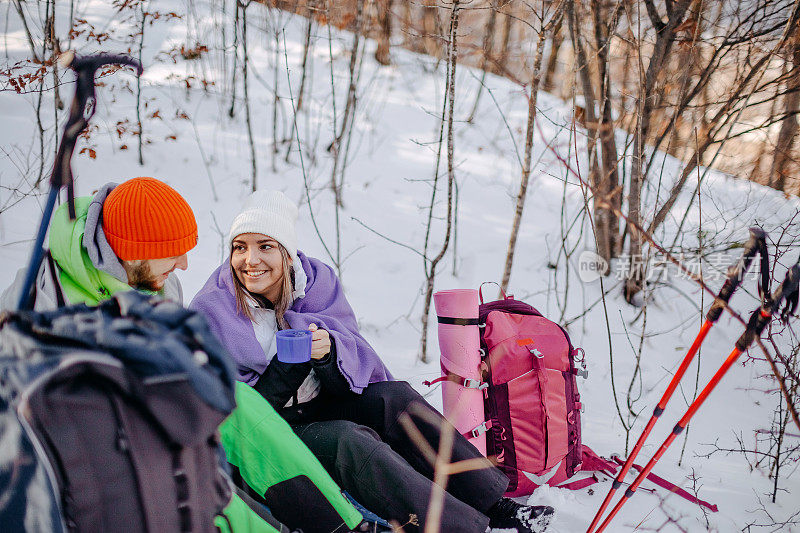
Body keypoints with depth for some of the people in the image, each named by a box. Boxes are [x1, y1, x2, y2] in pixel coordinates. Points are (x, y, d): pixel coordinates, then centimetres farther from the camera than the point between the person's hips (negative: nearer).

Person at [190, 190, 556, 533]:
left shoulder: (316, 279, -3)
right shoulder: (211, 315, -14)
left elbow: (354, 362, -4)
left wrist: (328, 351, -28)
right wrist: (291, 361, -27)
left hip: (321, 406, 5)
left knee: (395, 397, -18)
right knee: (347, 439, -30)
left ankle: (494, 504, -13)